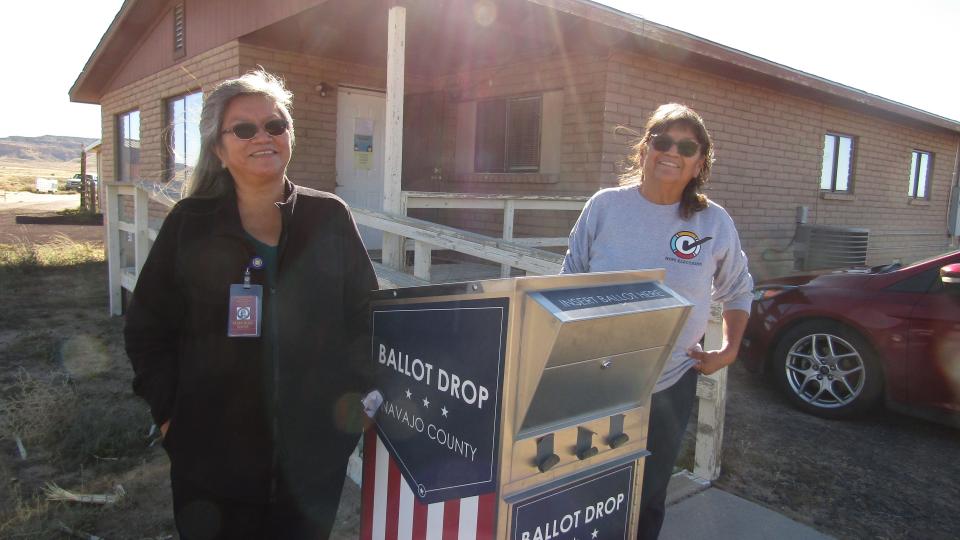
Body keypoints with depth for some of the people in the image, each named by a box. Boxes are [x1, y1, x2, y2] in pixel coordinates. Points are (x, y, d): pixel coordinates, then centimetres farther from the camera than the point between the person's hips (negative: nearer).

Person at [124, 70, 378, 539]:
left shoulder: (329, 218, -2)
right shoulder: (190, 223, -2)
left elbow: (365, 316, 3)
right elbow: (146, 327, 5)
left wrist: (354, 396, -3)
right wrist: (168, 412, -1)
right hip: (212, 454, 0)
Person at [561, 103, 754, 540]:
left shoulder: (715, 222, -3)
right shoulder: (605, 206, -7)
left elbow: (737, 291, 13)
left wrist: (730, 350, 2)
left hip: (671, 385, 1)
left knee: (648, 500, 16)